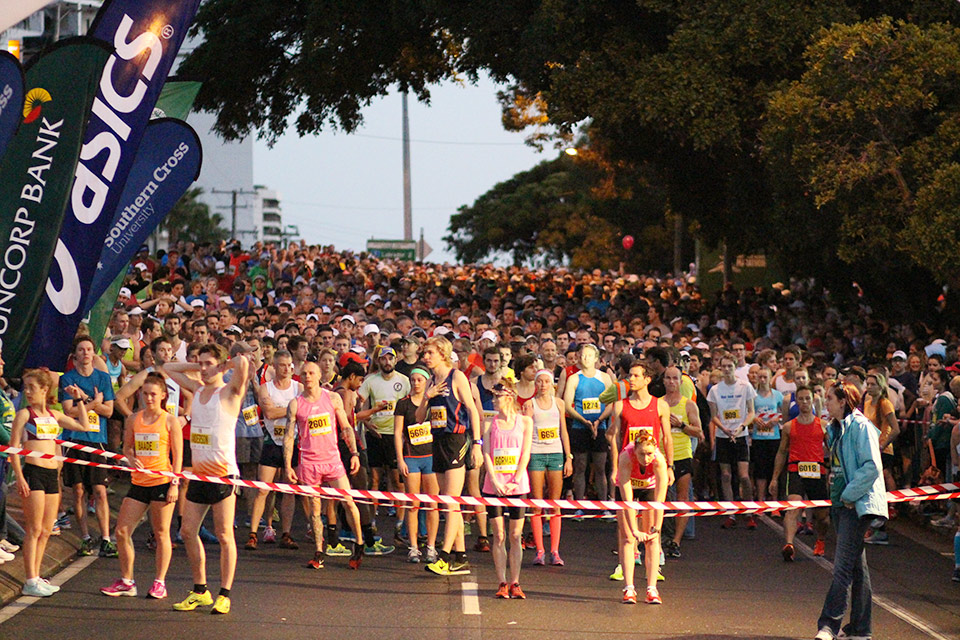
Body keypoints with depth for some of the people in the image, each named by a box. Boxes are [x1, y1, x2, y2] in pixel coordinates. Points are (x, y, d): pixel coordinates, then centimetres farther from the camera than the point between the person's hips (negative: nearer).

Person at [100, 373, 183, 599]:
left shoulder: (170, 421, -2)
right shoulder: (133, 420, 9)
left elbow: (178, 455, -2)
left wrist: (174, 484, -9)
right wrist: (132, 460, -4)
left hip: (162, 481, -4)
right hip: (139, 482, 4)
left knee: (161, 533, 2)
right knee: (122, 531, 0)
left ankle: (159, 583, 12)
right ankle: (126, 582, 12)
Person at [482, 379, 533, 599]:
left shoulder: (525, 422, 5)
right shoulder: (490, 424, 7)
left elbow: (525, 453, 1)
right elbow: (486, 454, 1)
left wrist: (515, 481, -10)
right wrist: (495, 481, -11)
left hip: (517, 486, -1)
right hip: (494, 486, 1)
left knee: (515, 536, 1)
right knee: (498, 536, 0)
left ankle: (514, 583, 6)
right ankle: (502, 583, 4)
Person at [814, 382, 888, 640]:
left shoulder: (860, 426, -12)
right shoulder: (836, 429, 16)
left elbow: (872, 467, -18)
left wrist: (850, 495, -16)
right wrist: (837, 496, 14)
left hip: (857, 504, -10)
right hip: (841, 503, 10)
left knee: (843, 565, -14)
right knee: (856, 565, 12)